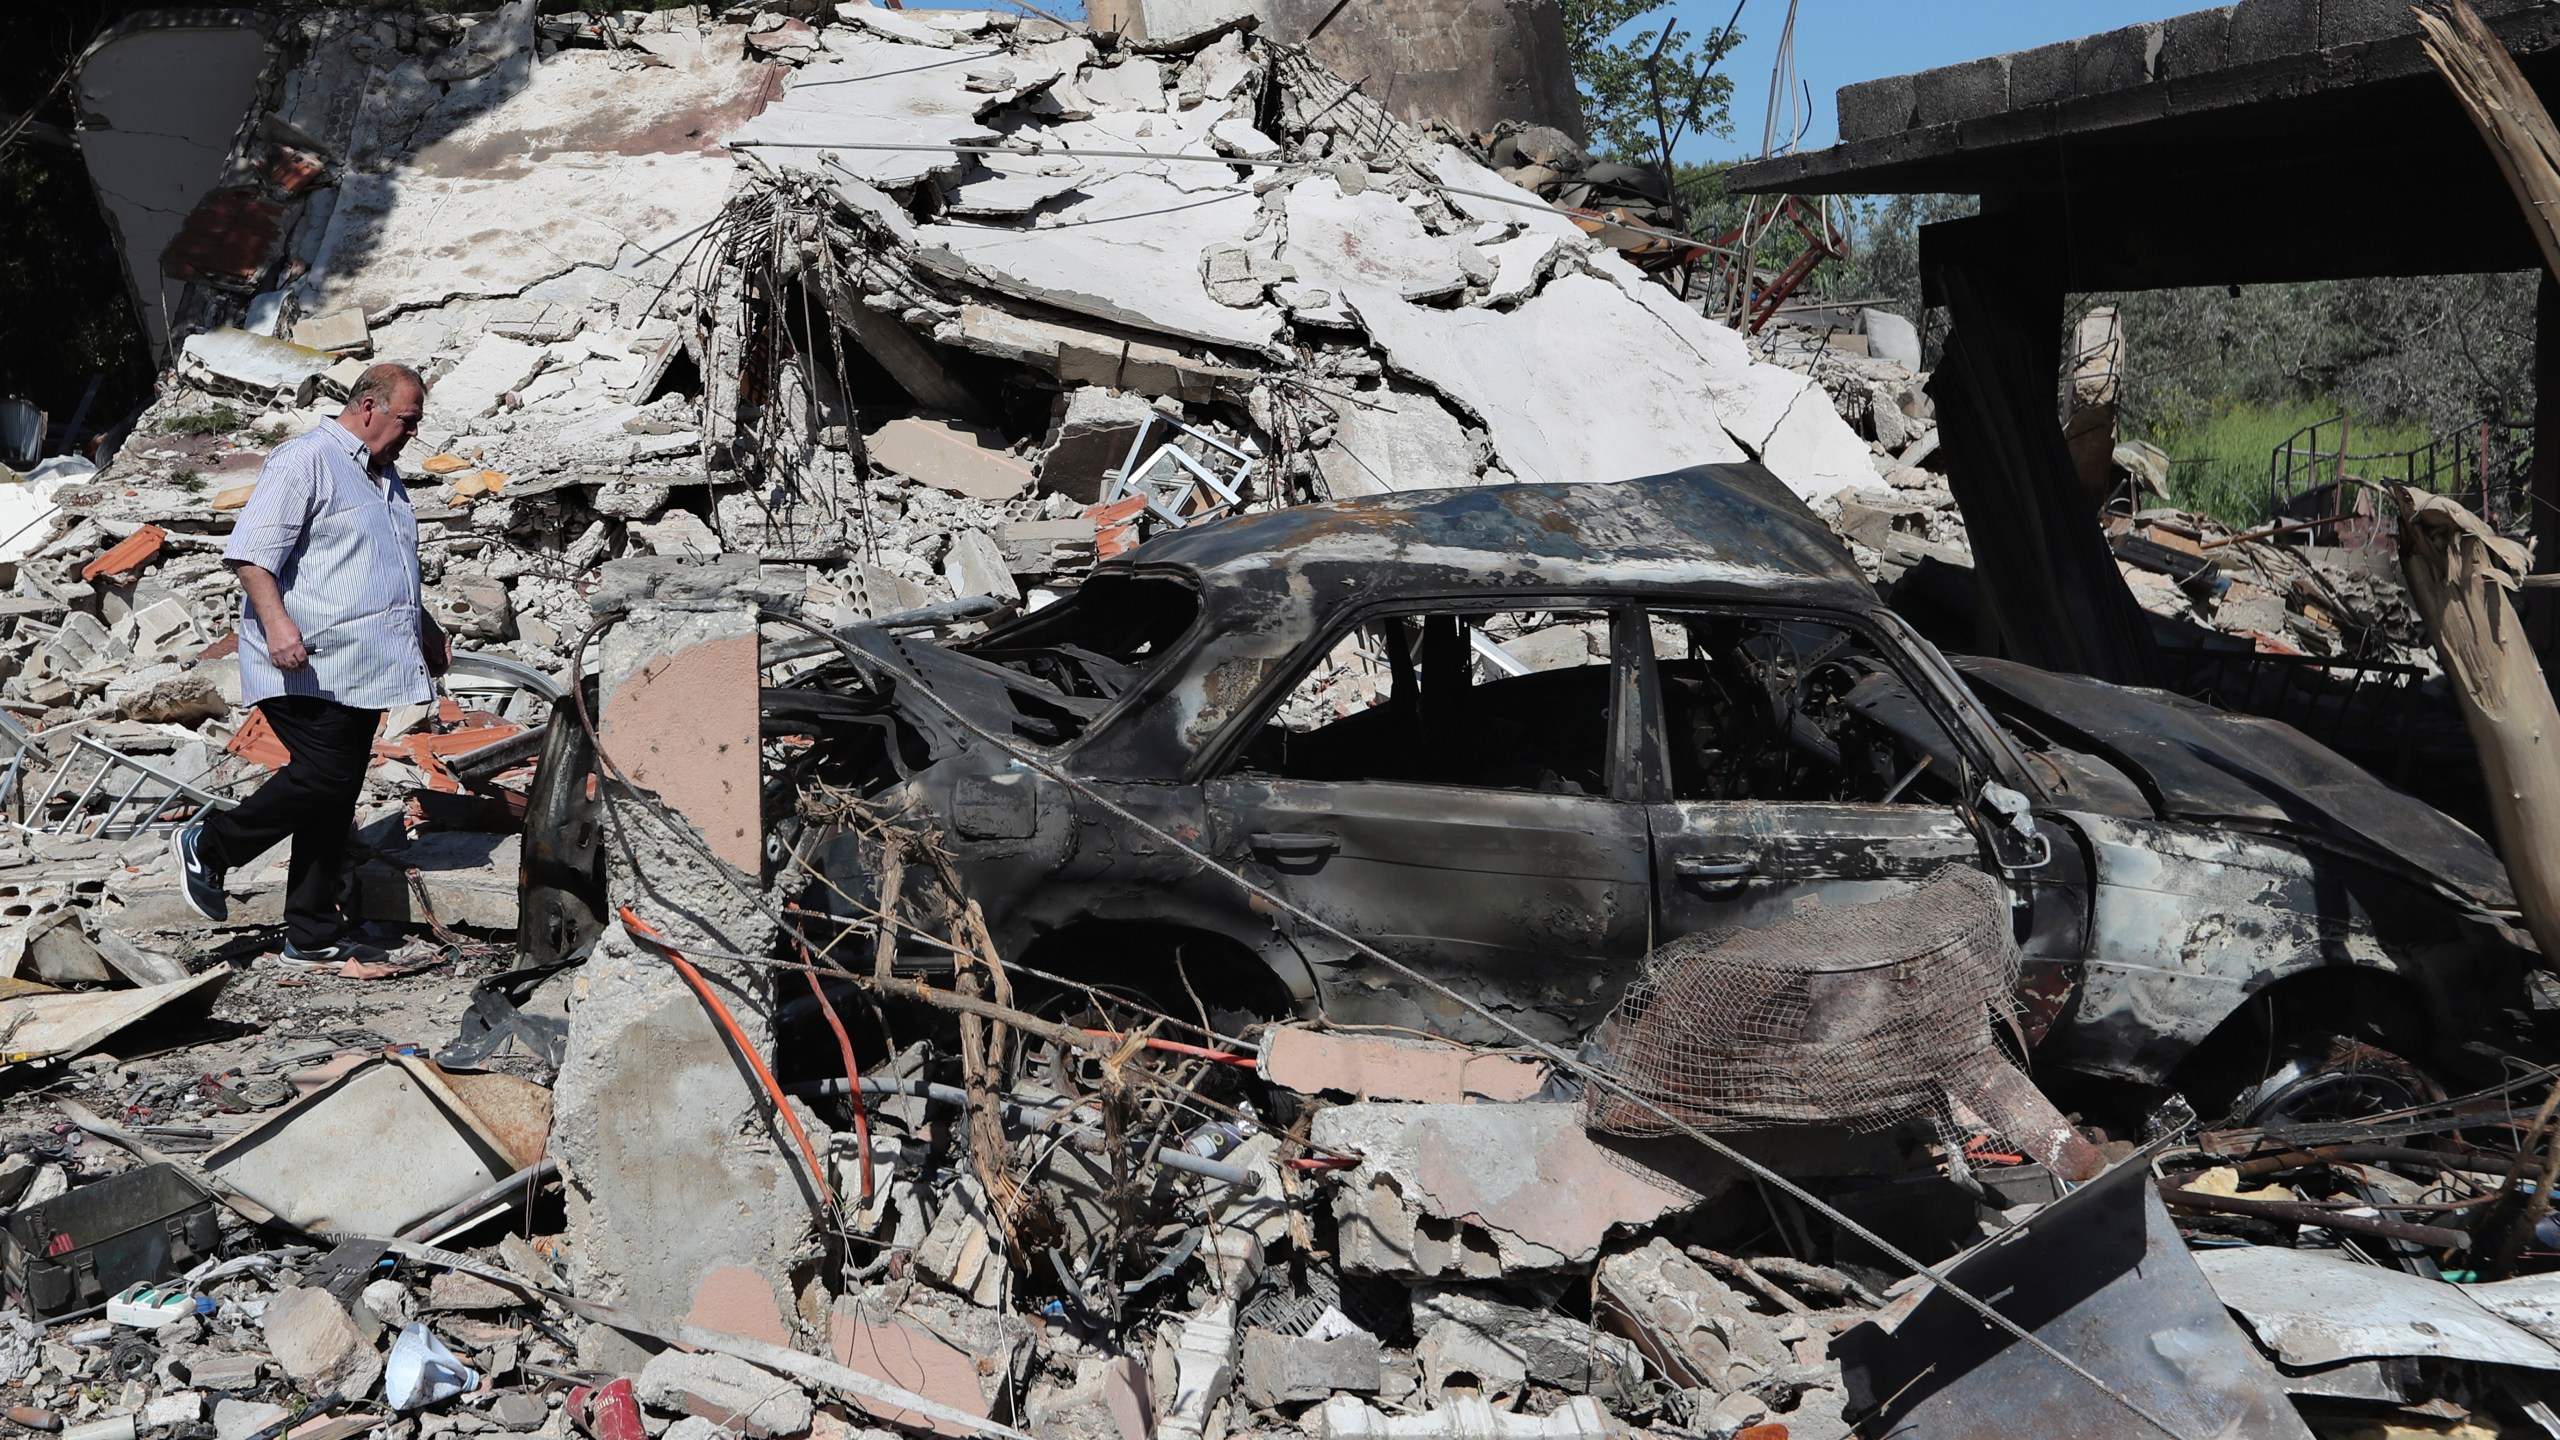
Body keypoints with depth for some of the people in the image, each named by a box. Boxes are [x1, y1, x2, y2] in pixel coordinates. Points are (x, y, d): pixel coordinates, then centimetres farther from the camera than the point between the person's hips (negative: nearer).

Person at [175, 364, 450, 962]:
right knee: (326, 774, -15)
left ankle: (314, 933, 13)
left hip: (362, 674, 9)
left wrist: (425, 628, 30)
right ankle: (207, 846, 7)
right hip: (309, 670, -9)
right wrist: (277, 621, -29)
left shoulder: (384, 478, 22)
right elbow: (250, 552, -17)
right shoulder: (305, 461, -8)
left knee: (336, 798, 8)